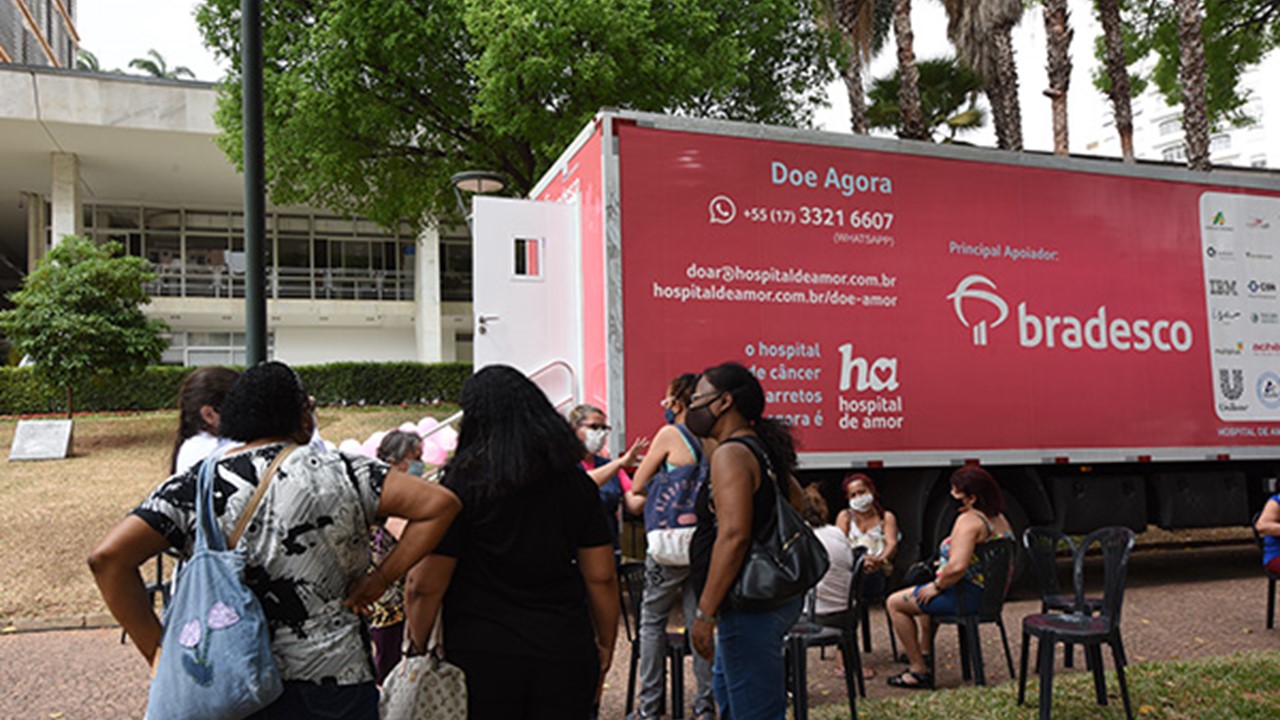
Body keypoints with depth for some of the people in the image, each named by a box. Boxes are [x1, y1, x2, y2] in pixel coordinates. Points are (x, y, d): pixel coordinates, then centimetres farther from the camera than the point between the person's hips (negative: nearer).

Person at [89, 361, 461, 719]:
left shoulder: (195, 486, -3)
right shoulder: (340, 472, -6)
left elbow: (107, 558, -10)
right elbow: (440, 504, -10)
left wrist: (159, 653, -5)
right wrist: (380, 578, -4)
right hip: (335, 682, -1)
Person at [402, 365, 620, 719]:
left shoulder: (462, 485, -10)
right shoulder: (576, 482, 1)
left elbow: (424, 586, -10)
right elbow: (602, 577, 4)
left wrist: (417, 650, 6)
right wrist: (605, 646, 16)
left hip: (483, 656, -3)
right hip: (566, 653, 3)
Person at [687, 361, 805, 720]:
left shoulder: (730, 455, -17)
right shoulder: (763, 450, 12)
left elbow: (734, 536, -25)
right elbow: (798, 505, 24)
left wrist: (705, 612, -23)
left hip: (750, 606, -11)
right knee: (726, 688, 27)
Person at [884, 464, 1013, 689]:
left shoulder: (969, 520, -22)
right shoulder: (999, 519, 8)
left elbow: (958, 567, -33)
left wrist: (936, 586, -16)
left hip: (967, 597, -10)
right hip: (991, 596, 10)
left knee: (895, 603, 2)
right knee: (923, 596, 34)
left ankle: (919, 670, 3)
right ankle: (924, 654, 37)